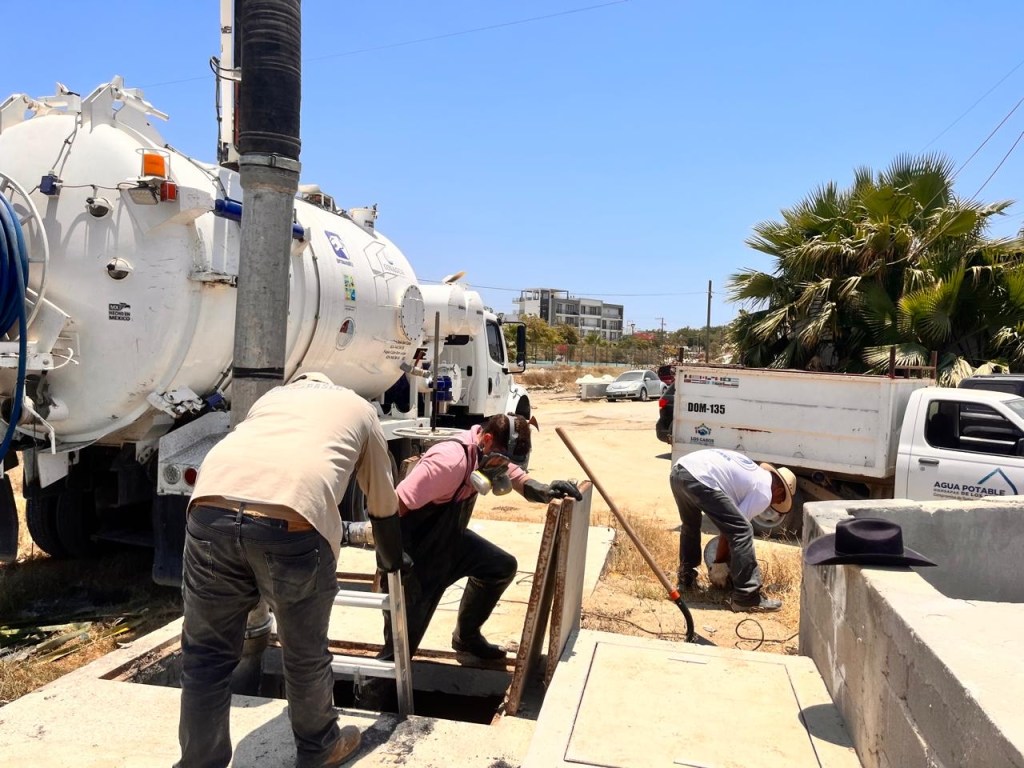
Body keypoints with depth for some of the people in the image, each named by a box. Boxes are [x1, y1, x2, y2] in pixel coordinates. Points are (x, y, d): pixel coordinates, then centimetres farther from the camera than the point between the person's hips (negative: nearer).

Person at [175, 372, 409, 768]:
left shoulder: (272, 397, 37)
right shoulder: (358, 408, 30)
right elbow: (383, 505, 36)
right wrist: (392, 559, 54)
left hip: (212, 509, 3)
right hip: (292, 523, -2)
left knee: (206, 656, 21)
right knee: (305, 654, 22)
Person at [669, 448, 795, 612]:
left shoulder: (753, 471, 34)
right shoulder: (764, 493, 10)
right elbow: (734, 526, 8)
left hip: (678, 469, 10)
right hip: (699, 479, -10)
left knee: (690, 525, 33)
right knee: (742, 531, 0)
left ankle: (686, 579, 42)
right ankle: (746, 597, 4)